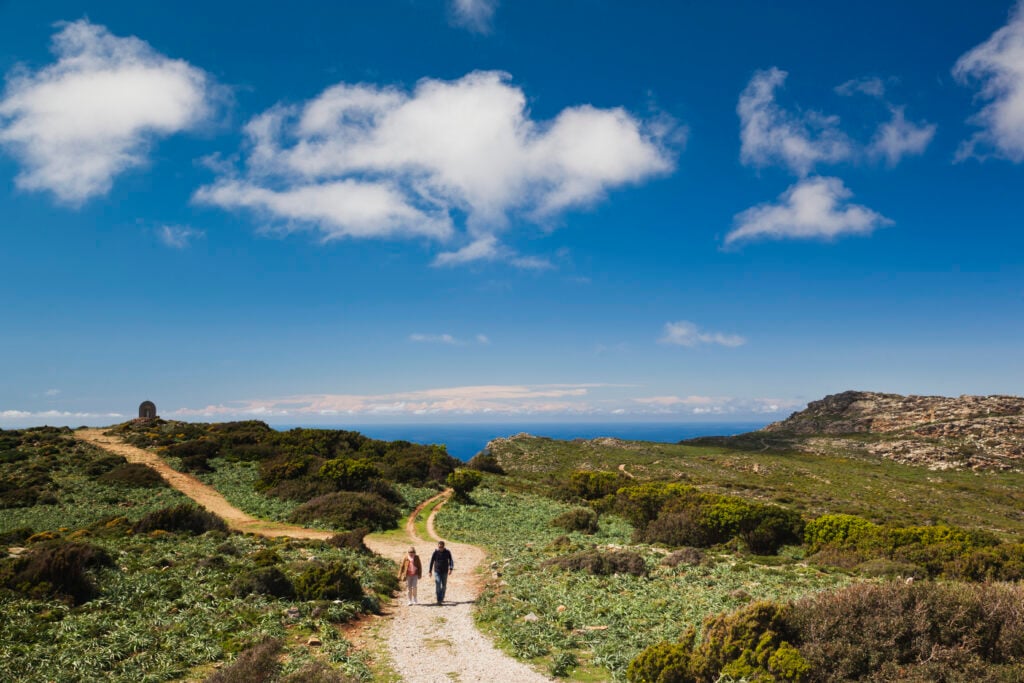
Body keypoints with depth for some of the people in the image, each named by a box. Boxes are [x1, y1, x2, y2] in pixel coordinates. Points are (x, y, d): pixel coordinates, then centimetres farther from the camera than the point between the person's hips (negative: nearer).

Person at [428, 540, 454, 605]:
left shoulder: (447, 552, -4)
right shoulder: (435, 552, -7)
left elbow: (451, 561, -2)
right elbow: (431, 561, 1)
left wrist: (451, 569, -18)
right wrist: (430, 571, 4)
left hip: (445, 572, 2)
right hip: (437, 571, -2)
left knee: (444, 586, 11)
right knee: (438, 585, -13)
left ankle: (442, 598, 29)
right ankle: (439, 600, -14)